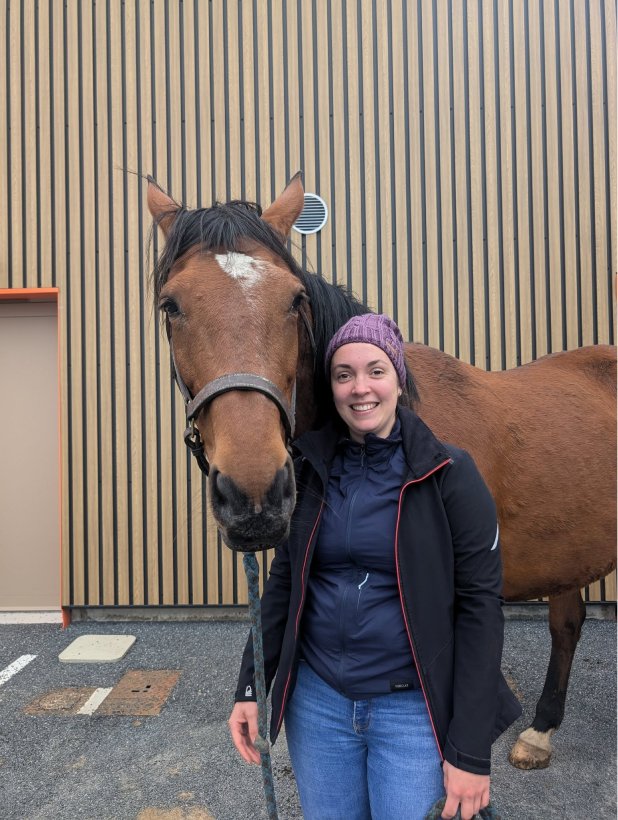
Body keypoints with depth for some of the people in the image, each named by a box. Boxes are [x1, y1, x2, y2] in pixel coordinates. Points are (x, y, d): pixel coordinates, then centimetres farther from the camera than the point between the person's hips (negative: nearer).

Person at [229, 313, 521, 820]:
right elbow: (284, 580, 7)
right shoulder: (309, 469, -1)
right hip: (316, 701, 4)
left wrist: (471, 750, -13)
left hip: (414, 707, -3)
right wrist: (250, 687, 4)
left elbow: (480, 606, -12)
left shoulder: (449, 474, -12)